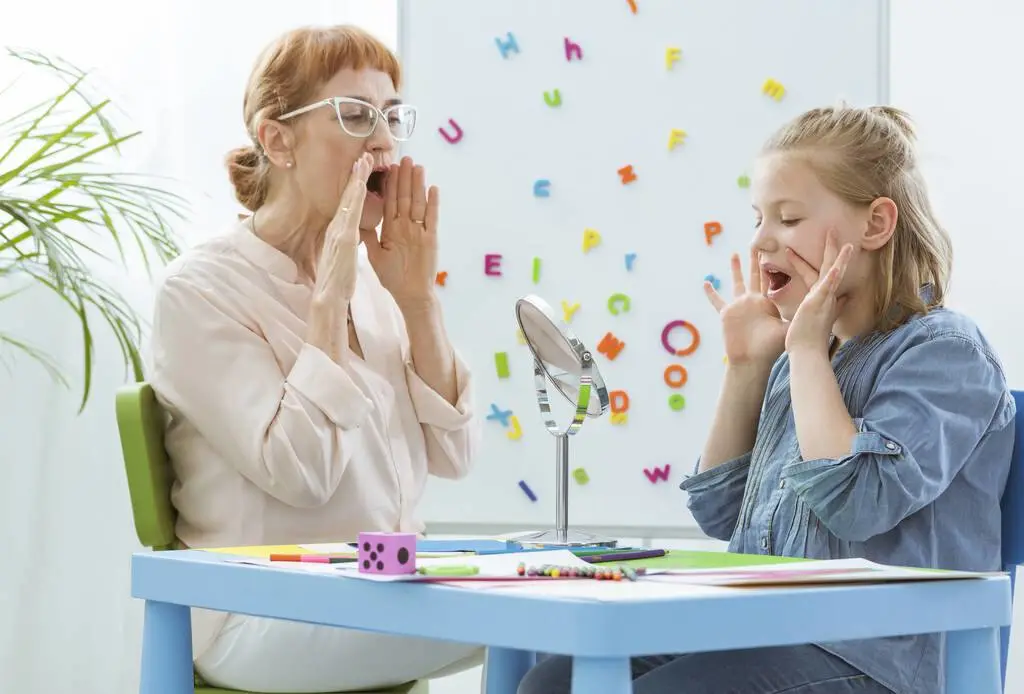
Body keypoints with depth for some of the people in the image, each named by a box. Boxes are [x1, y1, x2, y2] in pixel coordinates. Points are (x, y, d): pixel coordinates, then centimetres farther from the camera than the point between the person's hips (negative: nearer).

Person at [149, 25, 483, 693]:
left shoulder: (367, 278, 10)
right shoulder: (200, 288, -9)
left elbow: (452, 454, 3)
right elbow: (298, 472, -21)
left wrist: (417, 298, -5)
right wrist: (329, 299, -17)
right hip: (266, 617, -6)